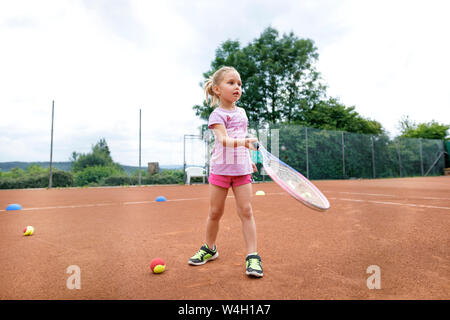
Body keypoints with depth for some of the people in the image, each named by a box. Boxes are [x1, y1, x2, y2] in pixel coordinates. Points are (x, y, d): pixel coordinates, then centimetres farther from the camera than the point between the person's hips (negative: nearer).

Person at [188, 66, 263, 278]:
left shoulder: (241, 112, 11)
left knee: (246, 210, -2)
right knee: (215, 212, 6)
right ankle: (209, 248, 28)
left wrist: (249, 159, 23)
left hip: (242, 169, 4)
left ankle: (252, 256, 5)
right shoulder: (217, 115, -7)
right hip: (220, 169, -3)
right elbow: (223, 140, -24)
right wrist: (242, 142, -41)